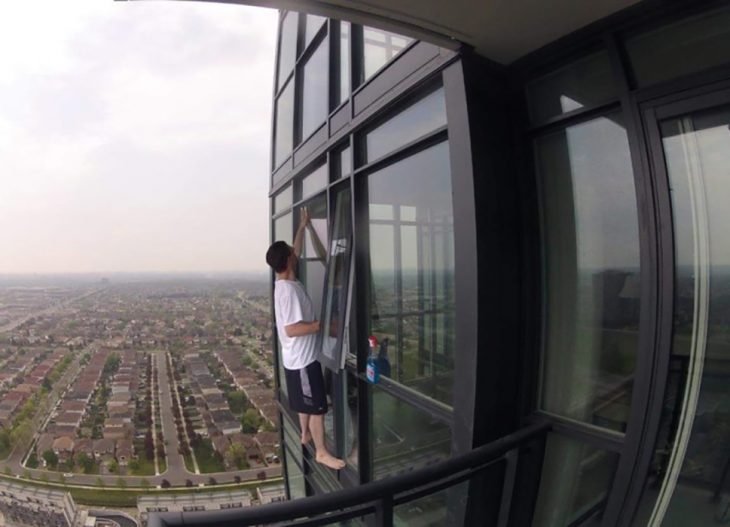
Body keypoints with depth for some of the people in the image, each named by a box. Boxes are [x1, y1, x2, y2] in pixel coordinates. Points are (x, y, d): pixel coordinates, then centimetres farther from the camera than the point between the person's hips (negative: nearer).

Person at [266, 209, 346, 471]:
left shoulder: (285, 283, 3)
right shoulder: (289, 290, -26)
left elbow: (296, 252, 17)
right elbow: (292, 329, -29)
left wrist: (303, 226, 19)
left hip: (299, 357, 10)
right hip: (303, 359, -10)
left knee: (306, 403, 26)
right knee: (317, 406, 3)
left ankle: (306, 435, 44)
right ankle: (322, 452, 17)